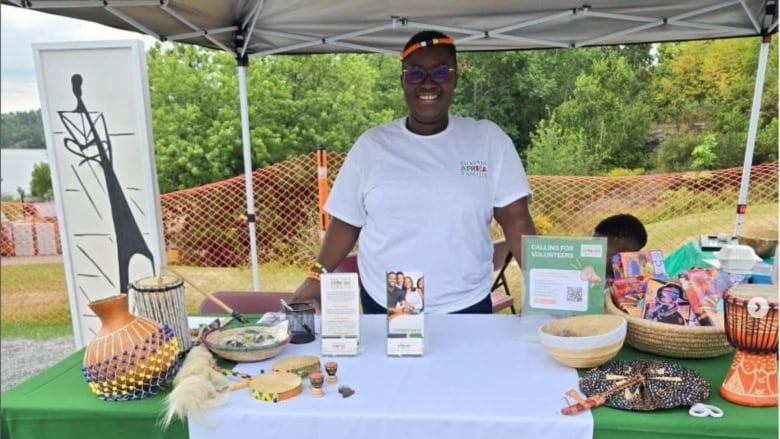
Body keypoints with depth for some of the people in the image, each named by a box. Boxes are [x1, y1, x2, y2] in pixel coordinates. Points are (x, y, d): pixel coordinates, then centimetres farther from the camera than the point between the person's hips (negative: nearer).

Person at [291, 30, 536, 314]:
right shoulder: (371, 144, 1)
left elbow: (515, 218, -4)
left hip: (467, 306, 0)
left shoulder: (488, 139, -1)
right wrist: (317, 276, -5)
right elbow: (347, 221, 4)